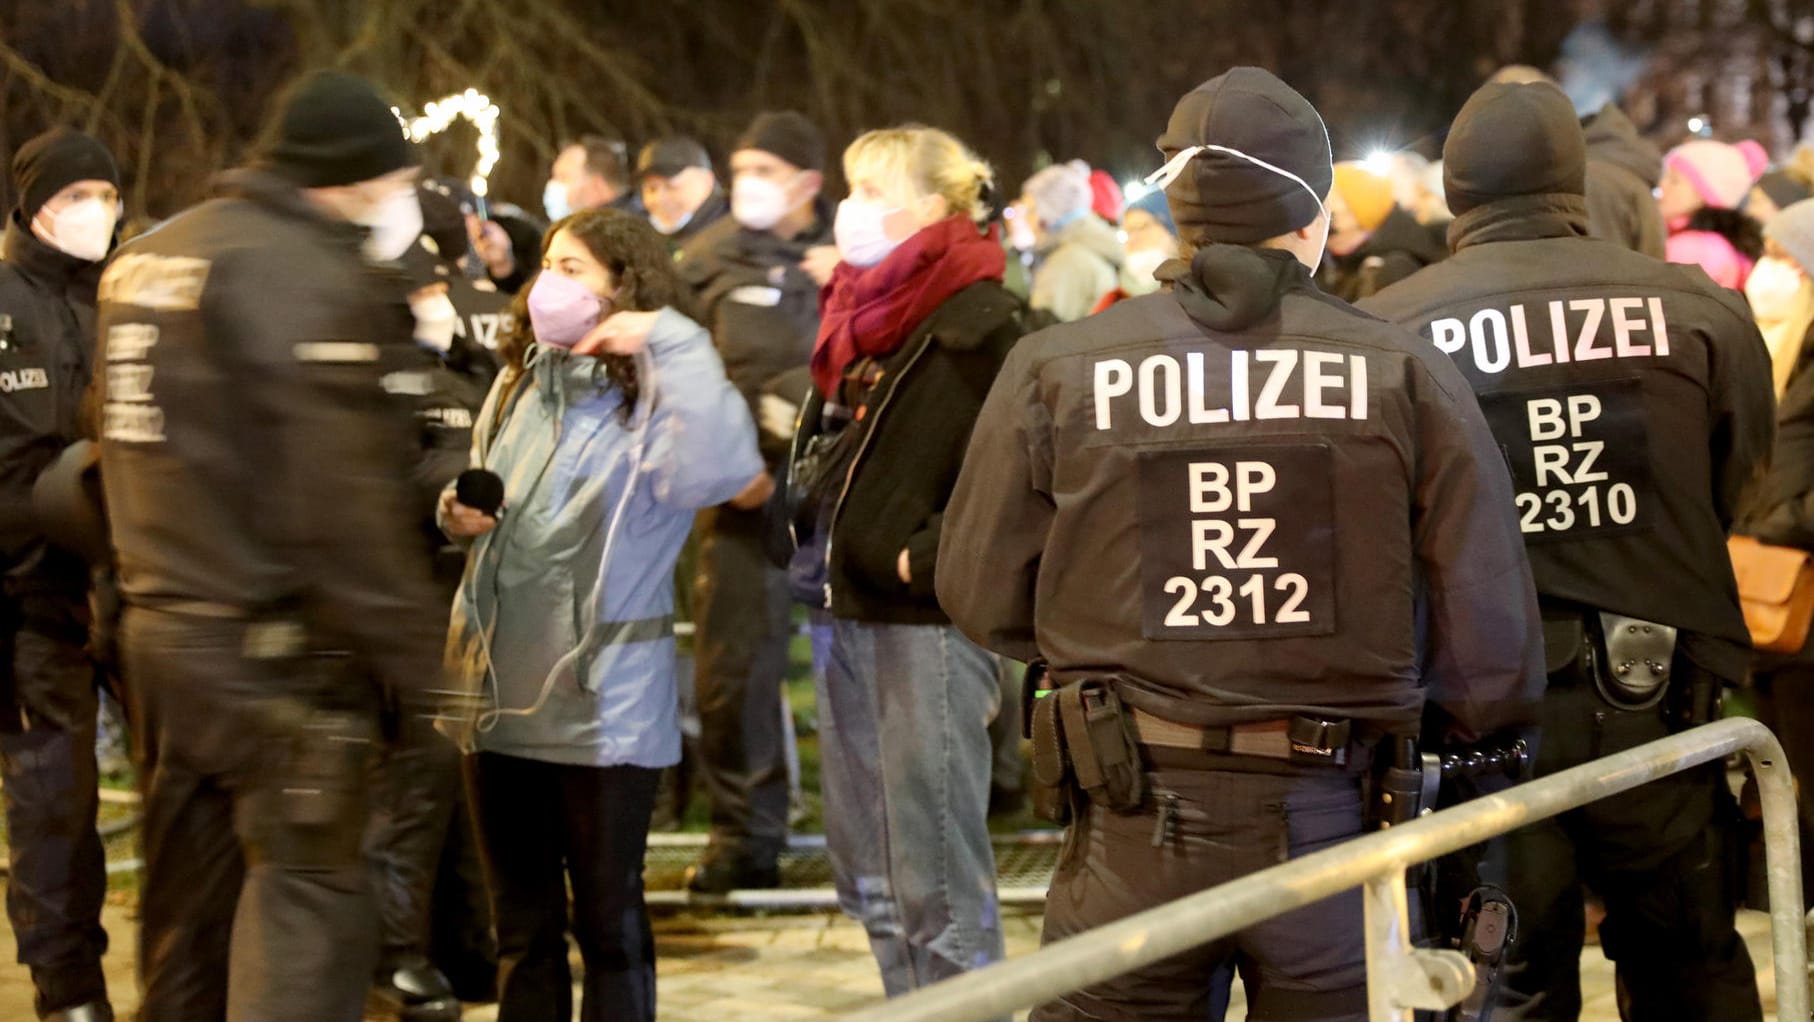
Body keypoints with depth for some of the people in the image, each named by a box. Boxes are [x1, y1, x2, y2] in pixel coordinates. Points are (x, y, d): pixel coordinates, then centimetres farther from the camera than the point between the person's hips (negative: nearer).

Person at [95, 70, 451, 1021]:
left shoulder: (145, 260, 13)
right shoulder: (308, 277, -15)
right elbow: (346, 506, -19)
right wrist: (420, 666, -17)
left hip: (156, 620, 9)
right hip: (274, 646, -8)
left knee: (187, 904, 15)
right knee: (306, 907, -6)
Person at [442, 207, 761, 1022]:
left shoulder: (651, 400, -12)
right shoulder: (518, 385, 10)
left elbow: (720, 467, -35)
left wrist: (672, 339, -29)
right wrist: (457, 514, 1)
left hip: (602, 703, -7)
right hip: (501, 691, 7)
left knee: (608, 920, 5)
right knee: (521, 924, 15)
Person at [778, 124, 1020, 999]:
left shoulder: (976, 324, -11)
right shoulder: (861, 314, 16)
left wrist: (932, 555, -19)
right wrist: (815, 548, 13)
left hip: (928, 622, -9)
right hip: (852, 615, 9)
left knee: (936, 881, -7)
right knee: (867, 871, 14)